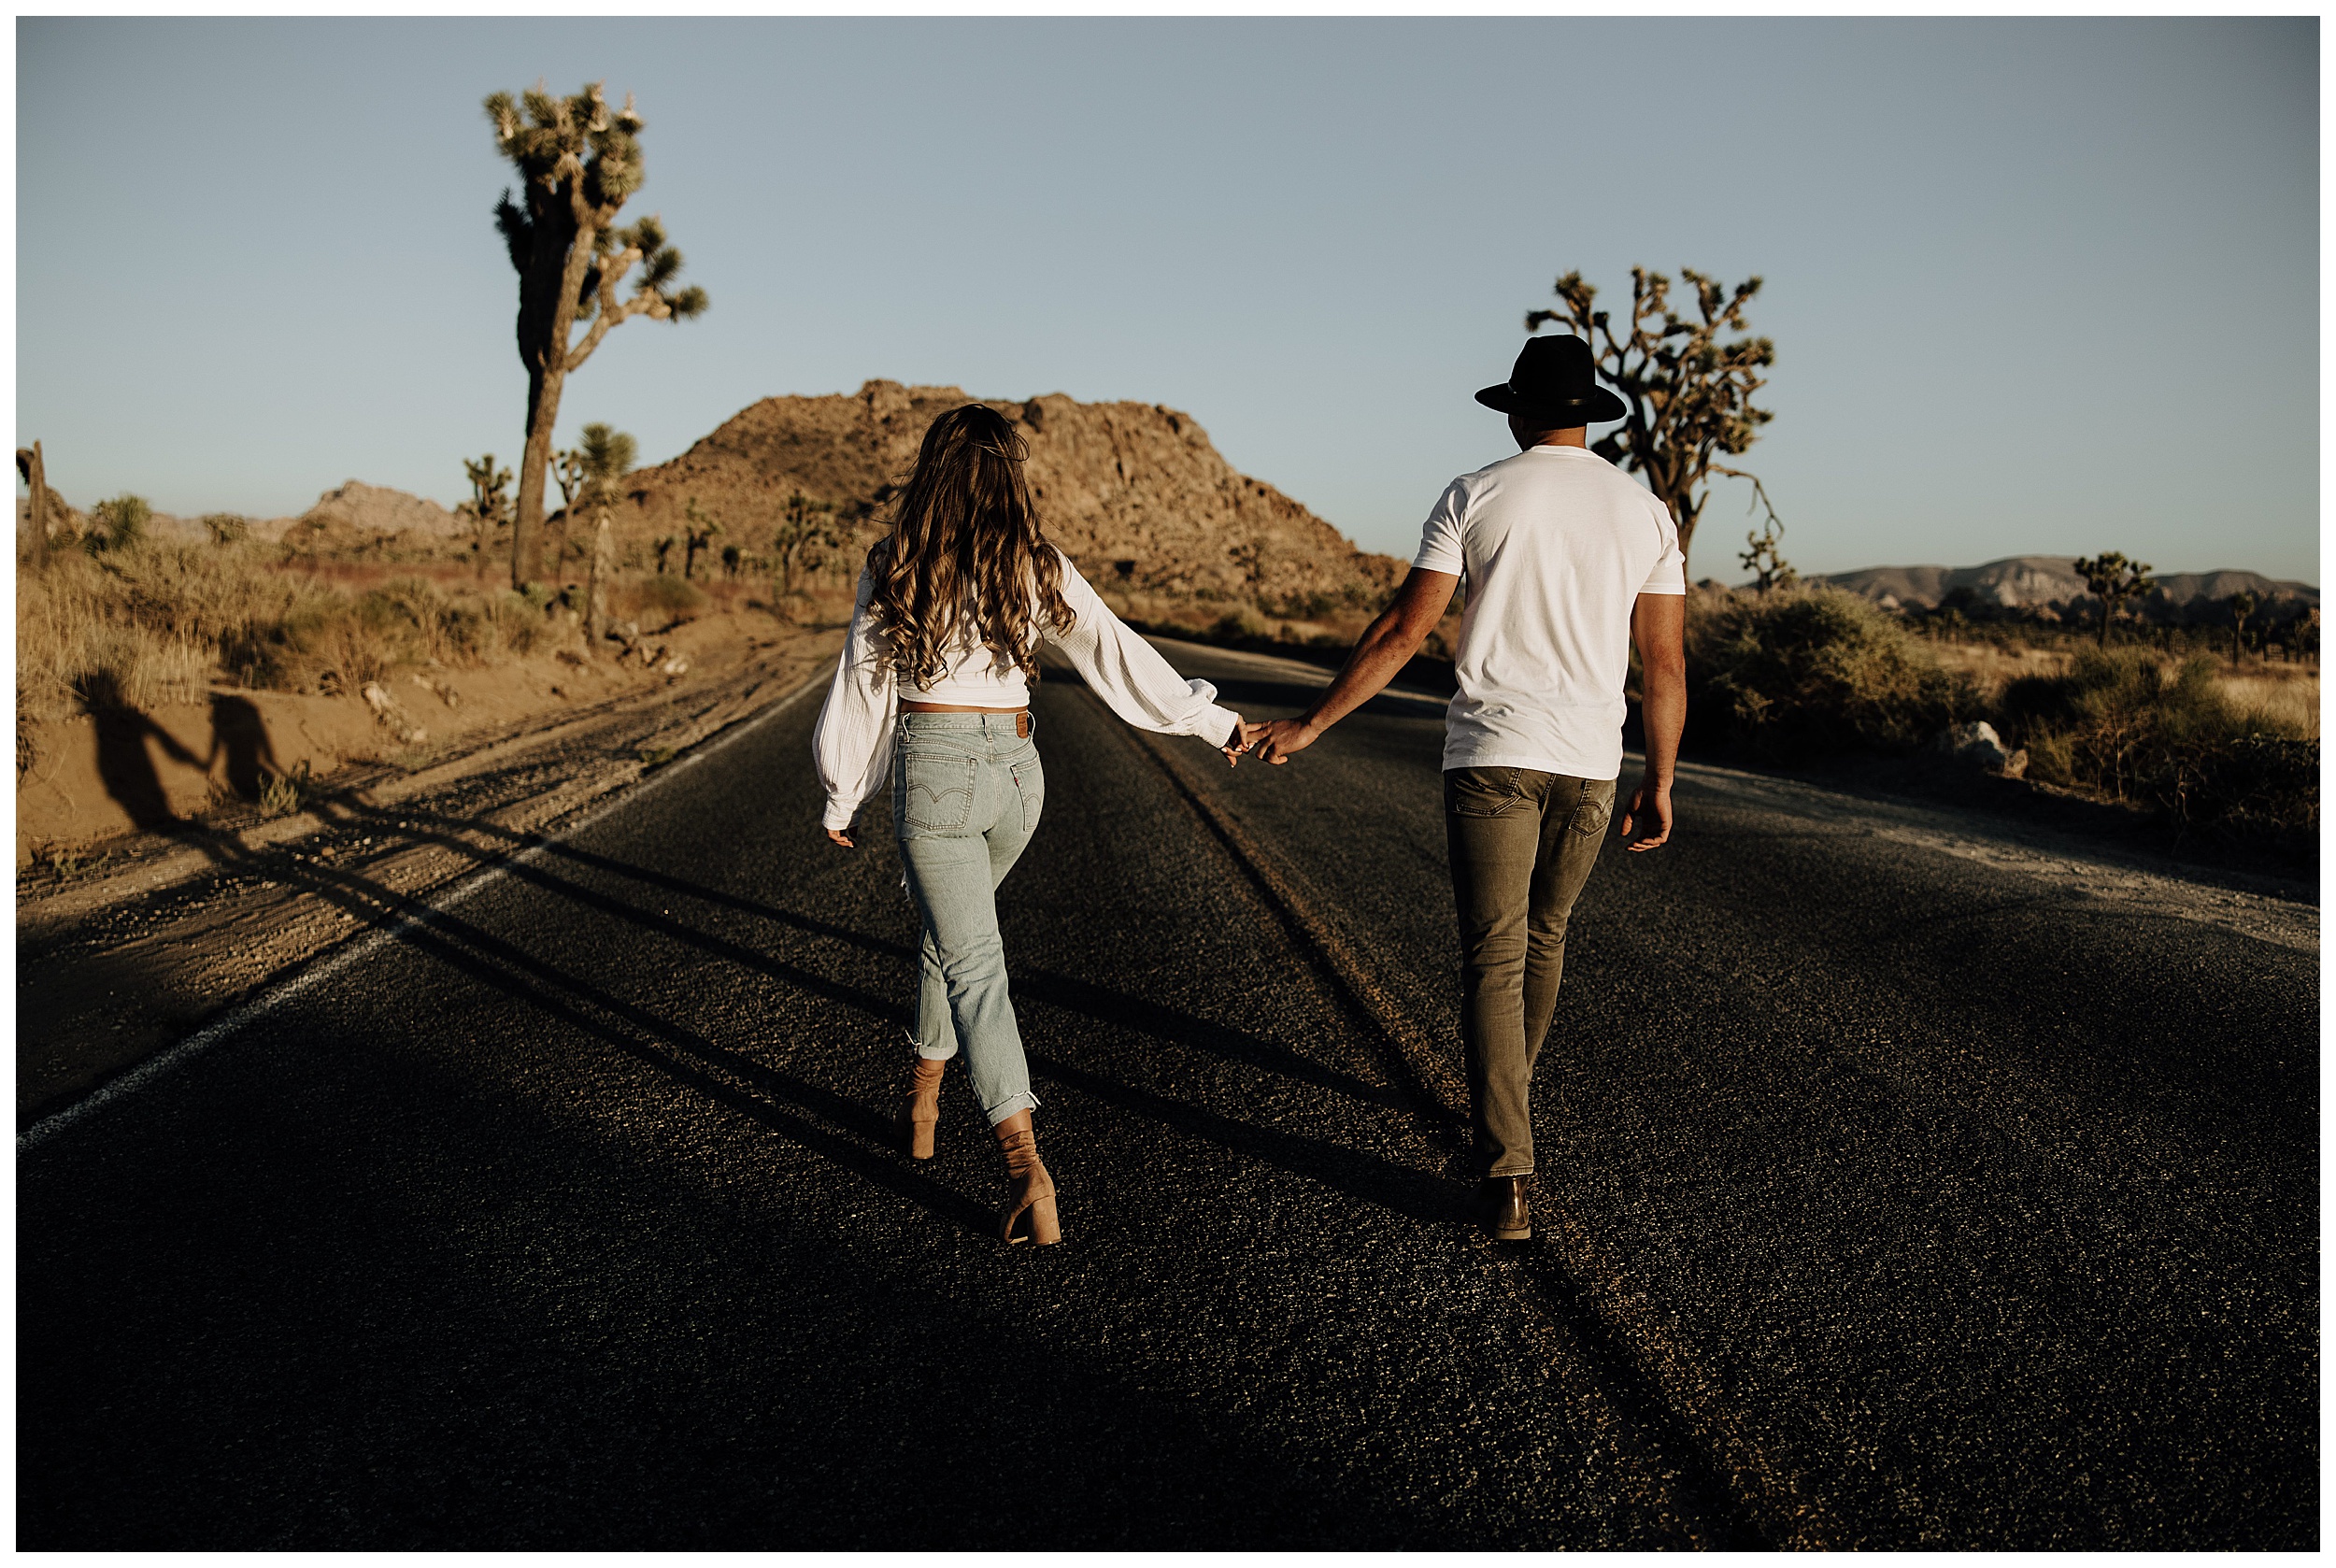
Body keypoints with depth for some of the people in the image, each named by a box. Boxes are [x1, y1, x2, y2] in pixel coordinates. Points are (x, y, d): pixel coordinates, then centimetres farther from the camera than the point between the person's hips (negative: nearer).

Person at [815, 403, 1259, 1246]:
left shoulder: (896, 568, -3)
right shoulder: (1039, 568, 1)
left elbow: (864, 684, 0)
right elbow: (1116, 651, 2)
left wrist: (842, 795, 10)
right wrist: (1210, 717, 10)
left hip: (933, 768, -3)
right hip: (1017, 768, 4)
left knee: (973, 964, -4)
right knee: (953, 926, 27)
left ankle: (1026, 1169, -16)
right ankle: (922, 1098, 39)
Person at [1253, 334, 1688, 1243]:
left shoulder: (1474, 497, -2)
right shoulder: (1645, 513, 5)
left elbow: (1405, 628, -7)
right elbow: (1665, 662, 4)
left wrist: (1311, 724, -1)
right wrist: (1660, 784, 12)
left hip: (1491, 753, -3)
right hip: (1590, 762, 3)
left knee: (1494, 961, -2)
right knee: (1542, 936, 23)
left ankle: (1507, 1173, -10)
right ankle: (1503, 1098, 42)